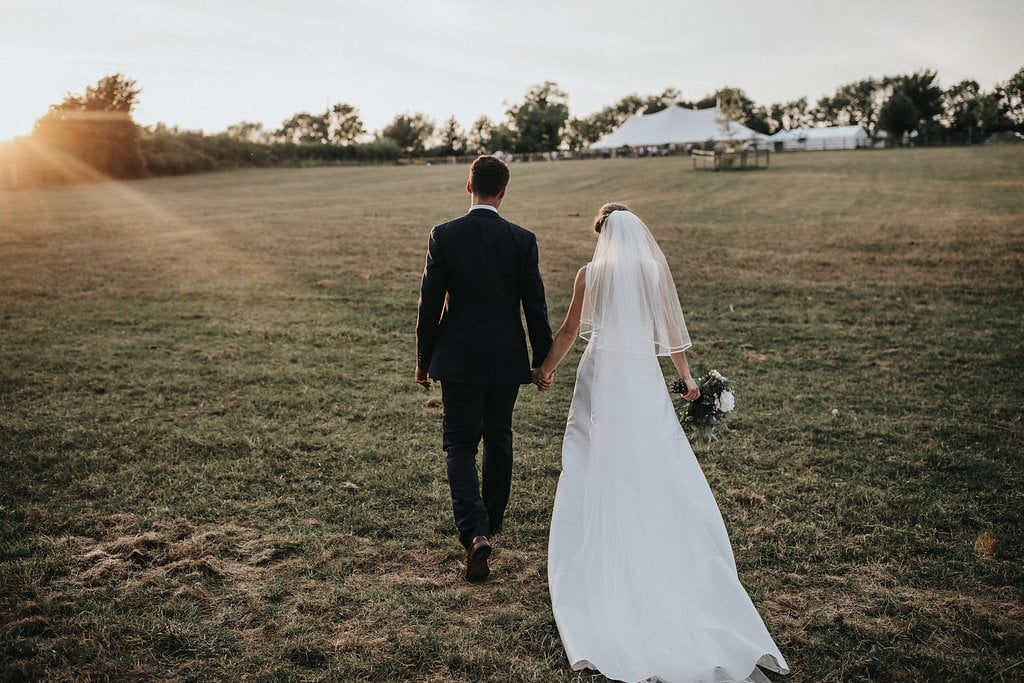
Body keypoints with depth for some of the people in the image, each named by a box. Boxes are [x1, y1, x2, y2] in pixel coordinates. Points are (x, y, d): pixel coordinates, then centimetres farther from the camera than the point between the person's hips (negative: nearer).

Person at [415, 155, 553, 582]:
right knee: (498, 440, 19)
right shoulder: (523, 240, -5)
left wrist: (423, 360, 4)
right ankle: (491, 521, 35)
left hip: (458, 359, -2)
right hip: (507, 360, 2)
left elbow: (430, 304, -6)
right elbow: (535, 306, -2)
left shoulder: (443, 236, -7)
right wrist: (543, 359, 9)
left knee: (459, 445, 6)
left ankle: (474, 532, -11)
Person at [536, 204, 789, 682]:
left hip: (600, 380, -1)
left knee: (596, 470, 9)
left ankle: (599, 563, 17)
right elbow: (671, 330, 4)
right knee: (660, 471, 9)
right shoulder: (656, 270, -2)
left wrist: (546, 369, 19)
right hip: (645, 379, 1)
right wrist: (686, 377, 17)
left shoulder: (590, 274, -4)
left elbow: (569, 330, 3)